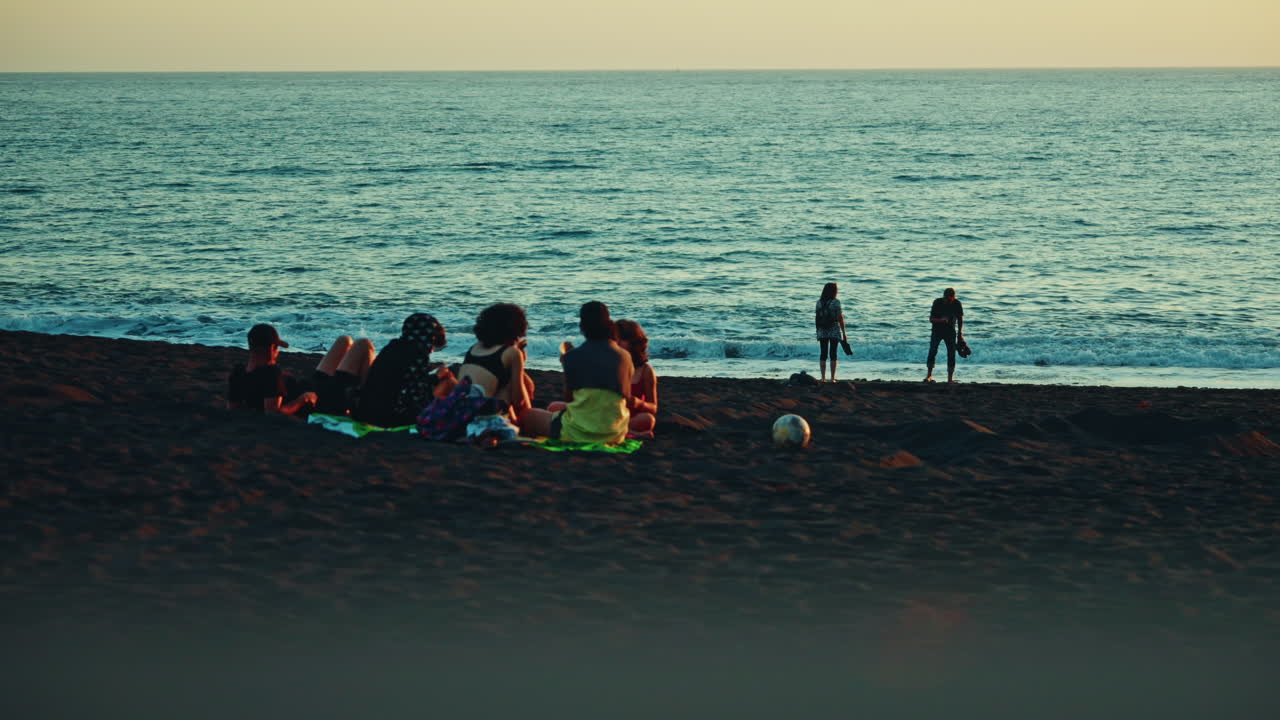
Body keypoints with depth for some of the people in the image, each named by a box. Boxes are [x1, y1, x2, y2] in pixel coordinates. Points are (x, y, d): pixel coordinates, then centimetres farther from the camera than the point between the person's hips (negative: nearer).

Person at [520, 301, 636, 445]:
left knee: (526, 415, 17)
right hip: (614, 434, 4)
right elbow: (627, 401, 9)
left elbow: (568, 399, 2)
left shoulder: (572, 356, -6)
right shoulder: (624, 357, 3)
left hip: (578, 432, -4)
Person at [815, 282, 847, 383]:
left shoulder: (819, 302, 3)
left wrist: (817, 331, 14)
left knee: (823, 354, 5)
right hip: (834, 331, -3)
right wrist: (844, 333, -3)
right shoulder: (835, 302, -9)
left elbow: (816, 318, 5)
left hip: (822, 332, 3)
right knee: (833, 354, 1)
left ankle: (823, 378, 2)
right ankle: (832, 378, 1)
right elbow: (840, 318, -9)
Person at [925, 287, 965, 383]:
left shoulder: (957, 304, -10)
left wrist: (960, 333, 4)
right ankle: (929, 375, -7)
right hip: (937, 330, -1)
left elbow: (960, 319, 5)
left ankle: (950, 378, -2)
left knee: (951, 353, -7)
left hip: (950, 331, 1)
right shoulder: (937, 303, -14)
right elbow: (931, 319, -13)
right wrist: (941, 320, -32)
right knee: (932, 351, -16)